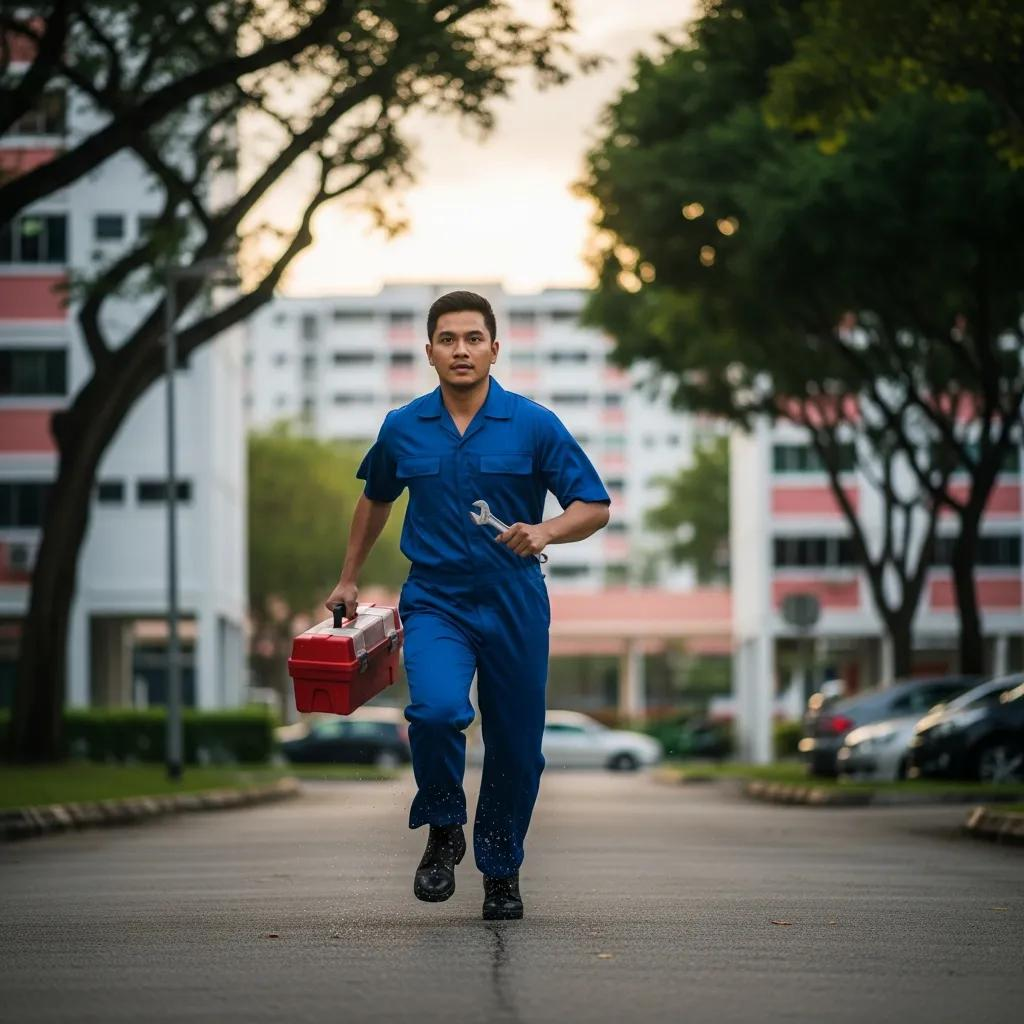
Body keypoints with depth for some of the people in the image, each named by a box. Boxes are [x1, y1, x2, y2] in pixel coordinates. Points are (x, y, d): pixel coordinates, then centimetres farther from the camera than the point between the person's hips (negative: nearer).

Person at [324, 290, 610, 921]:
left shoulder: (534, 425, -5)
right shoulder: (403, 429, 2)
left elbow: (595, 507, -3)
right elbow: (375, 499, 21)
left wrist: (545, 532, -22)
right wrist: (349, 580, 25)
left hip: (515, 604, 0)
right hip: (436, 602, 0)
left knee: (516, 747, 7)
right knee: (437, 710, -27)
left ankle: (502, 871, 29)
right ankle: (443, 830, -1)